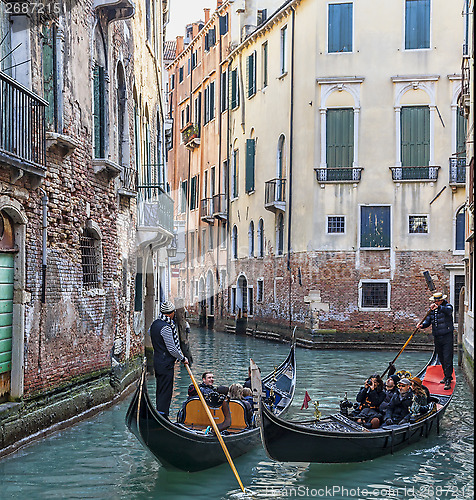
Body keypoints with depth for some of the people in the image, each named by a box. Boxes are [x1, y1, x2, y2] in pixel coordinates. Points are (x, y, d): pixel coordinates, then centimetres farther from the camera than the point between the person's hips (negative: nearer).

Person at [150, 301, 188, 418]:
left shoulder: (154, 324, 8)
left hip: (157, 361, 10)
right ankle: (162, 416, -4)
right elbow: (171, 348, -20)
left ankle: (160, 414, 23)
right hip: (166, 364, -10)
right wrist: (183, 358, -7)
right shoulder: (166, 327, -20)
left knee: (160, 390, 16)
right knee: (165, 391, -5)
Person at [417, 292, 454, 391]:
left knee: (447, 358, -10)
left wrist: (438, 307, -46)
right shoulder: (431, 310, 12)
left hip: (447, 337, -6)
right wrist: (422, 325, -15)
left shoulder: (447, 306, -4)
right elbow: (427, 321, 7)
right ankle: (447, 376, 27)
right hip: (437, 337, 6)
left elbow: (448, 310, -28)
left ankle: (448, 381, -11)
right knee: (441, 359, 13)